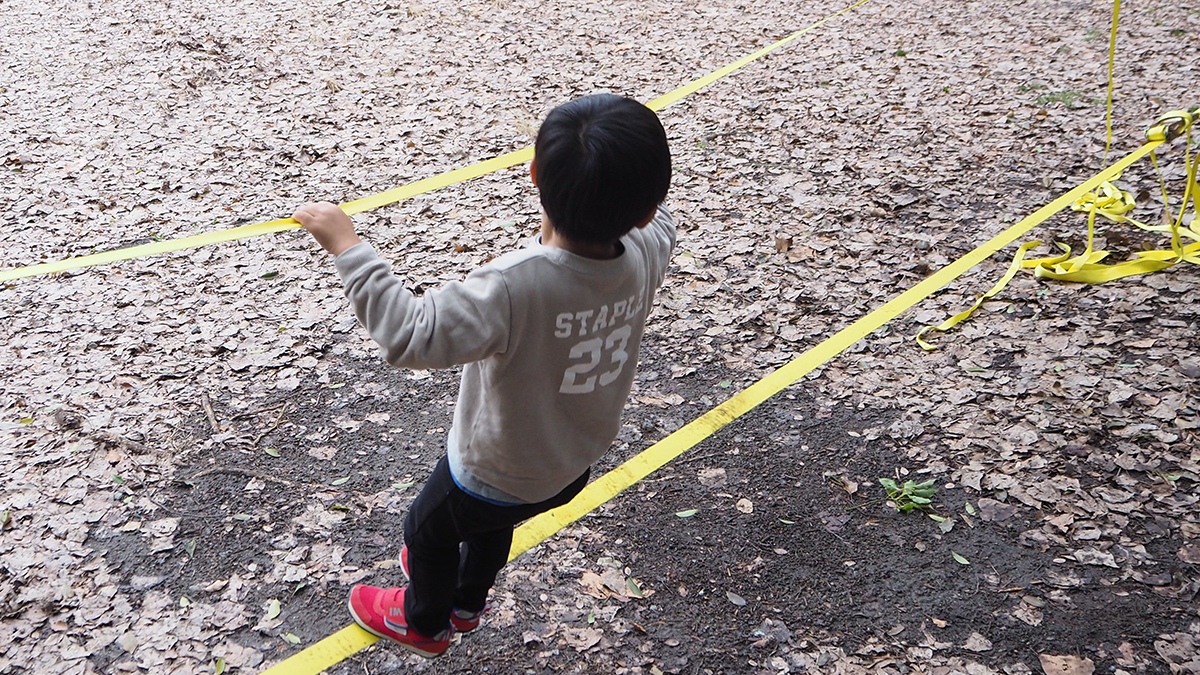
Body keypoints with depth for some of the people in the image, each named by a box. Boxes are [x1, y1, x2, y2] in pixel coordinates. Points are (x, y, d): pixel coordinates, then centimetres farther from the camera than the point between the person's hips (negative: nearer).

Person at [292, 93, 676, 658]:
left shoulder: (515, 285, -43)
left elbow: (410, 336, -46)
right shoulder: (644, 256, -22)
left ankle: (424, 623, 56)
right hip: (576, 464, 6)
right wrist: (628, 171, 14)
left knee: (427, 529, 27)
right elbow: (657, 221, 3)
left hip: (494, 475, -6)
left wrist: (347, 248, -39)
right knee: (492, 519, 37)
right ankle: (465, 601, 64)